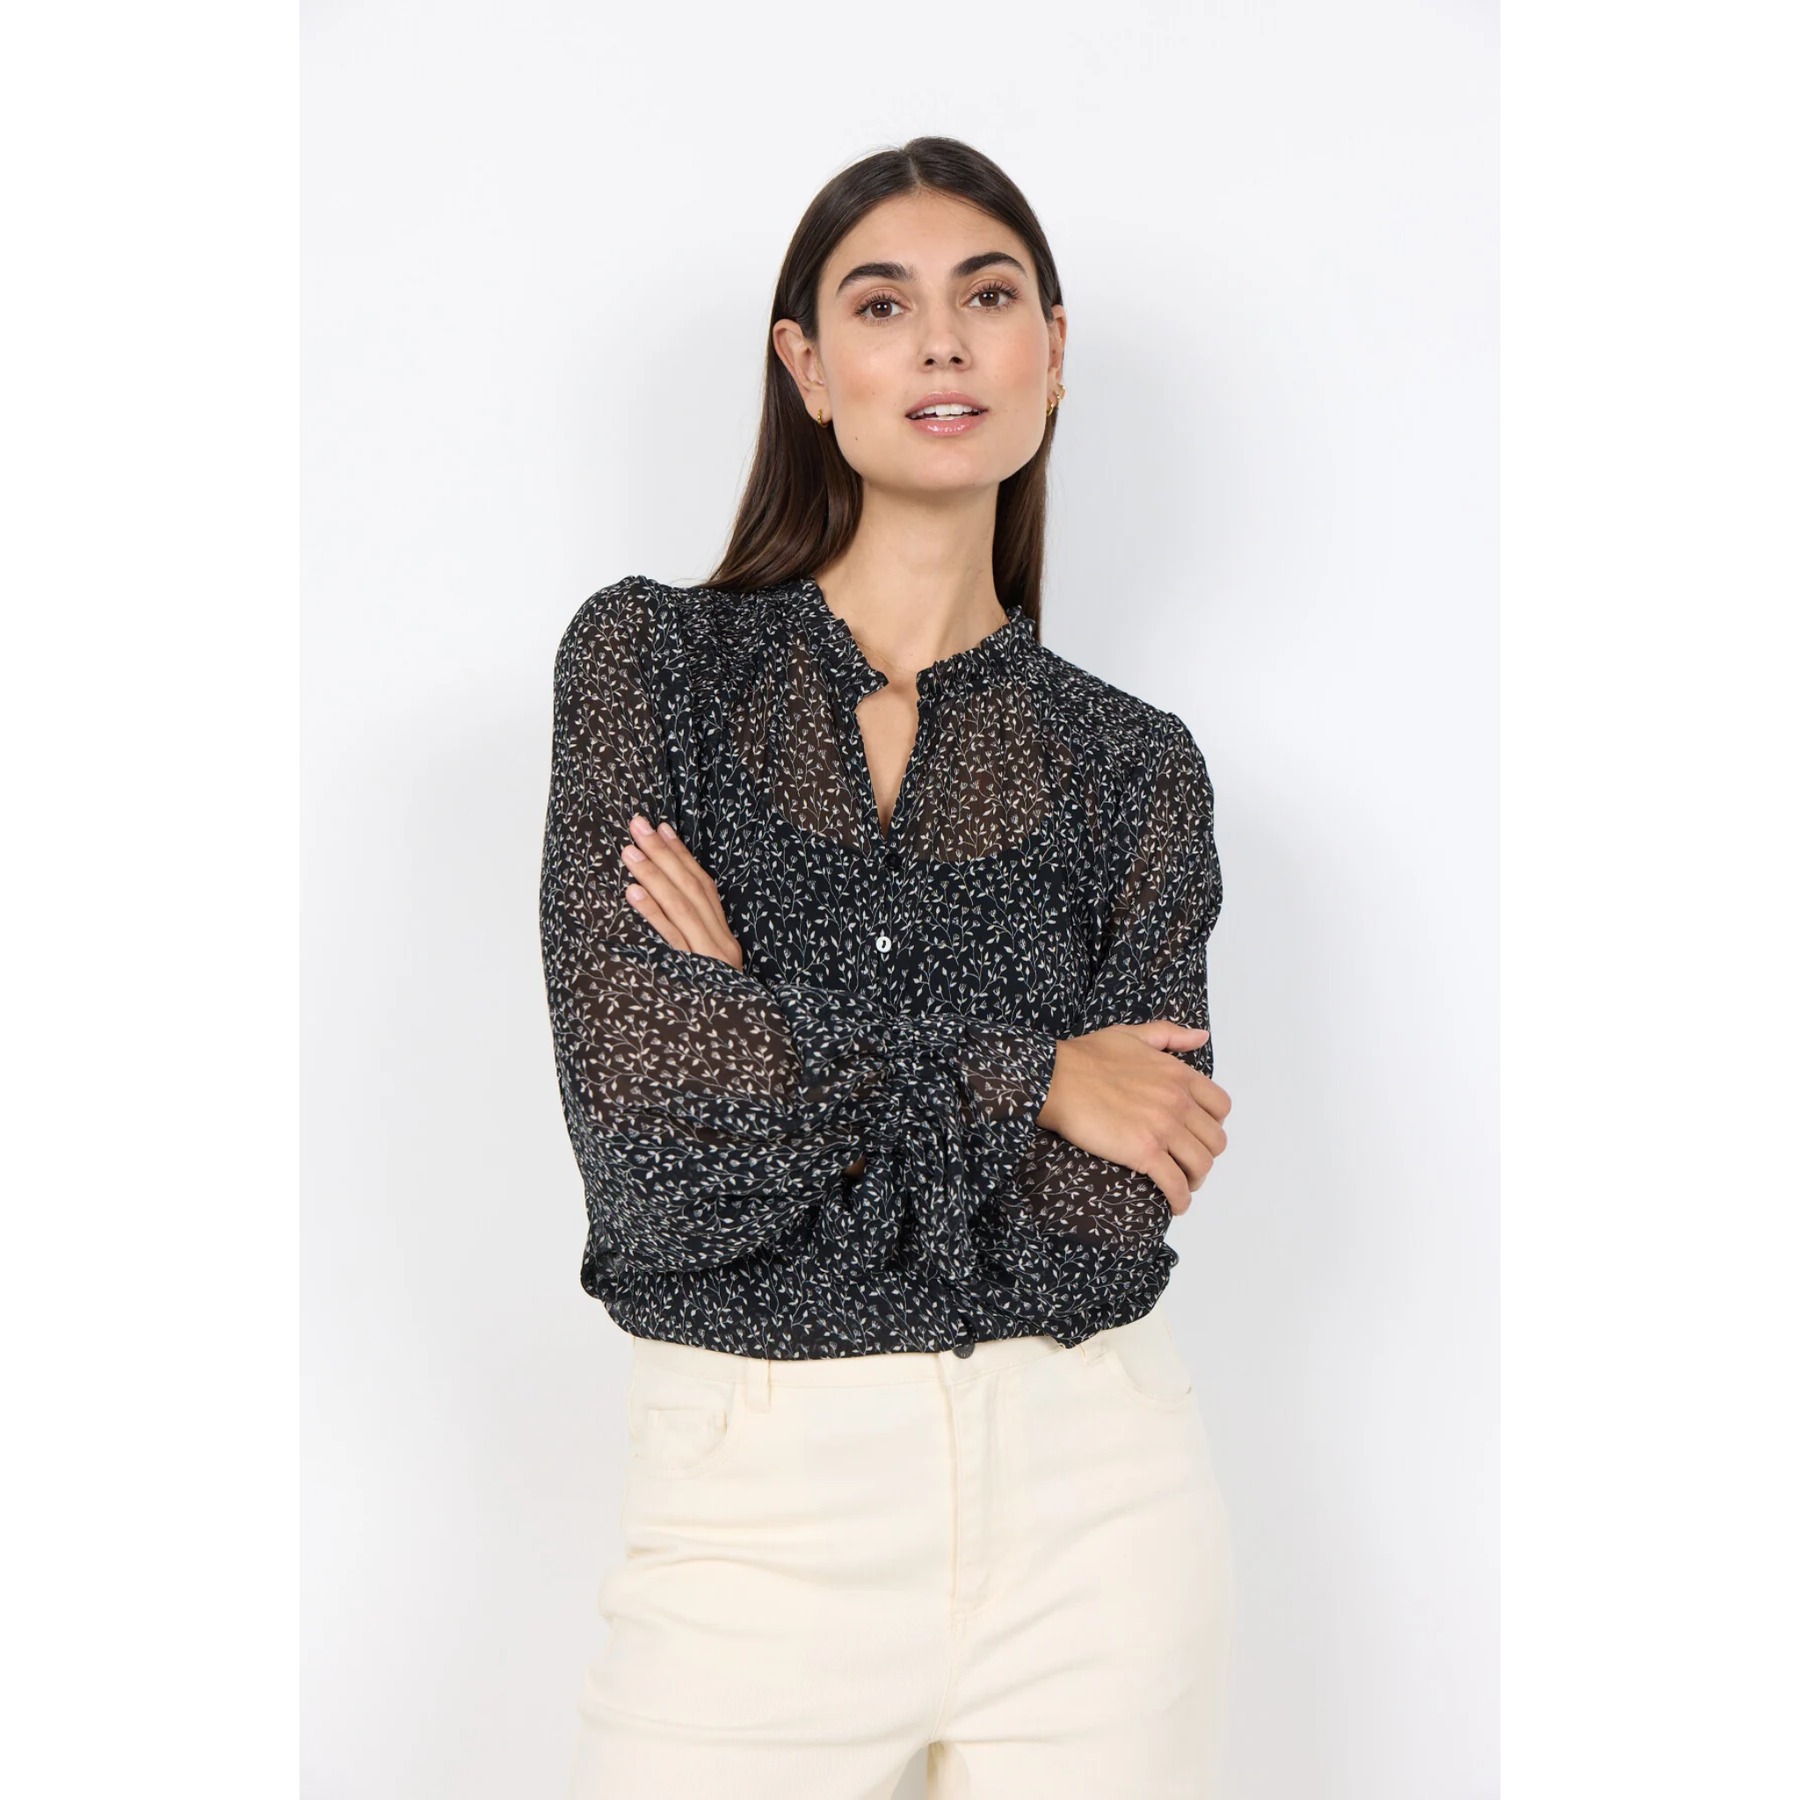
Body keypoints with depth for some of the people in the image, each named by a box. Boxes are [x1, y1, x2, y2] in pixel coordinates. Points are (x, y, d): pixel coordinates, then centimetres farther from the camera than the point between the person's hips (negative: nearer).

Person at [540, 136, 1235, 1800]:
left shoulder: (1135, 768, 3)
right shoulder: (656, 657, 1)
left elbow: (1111, 1212, -7)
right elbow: (628, 1082, -13)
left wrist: (764, 1053, -12)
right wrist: (1015, 1079, -11)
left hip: (1089, 1500, 2)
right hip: (756, 1513, -1)